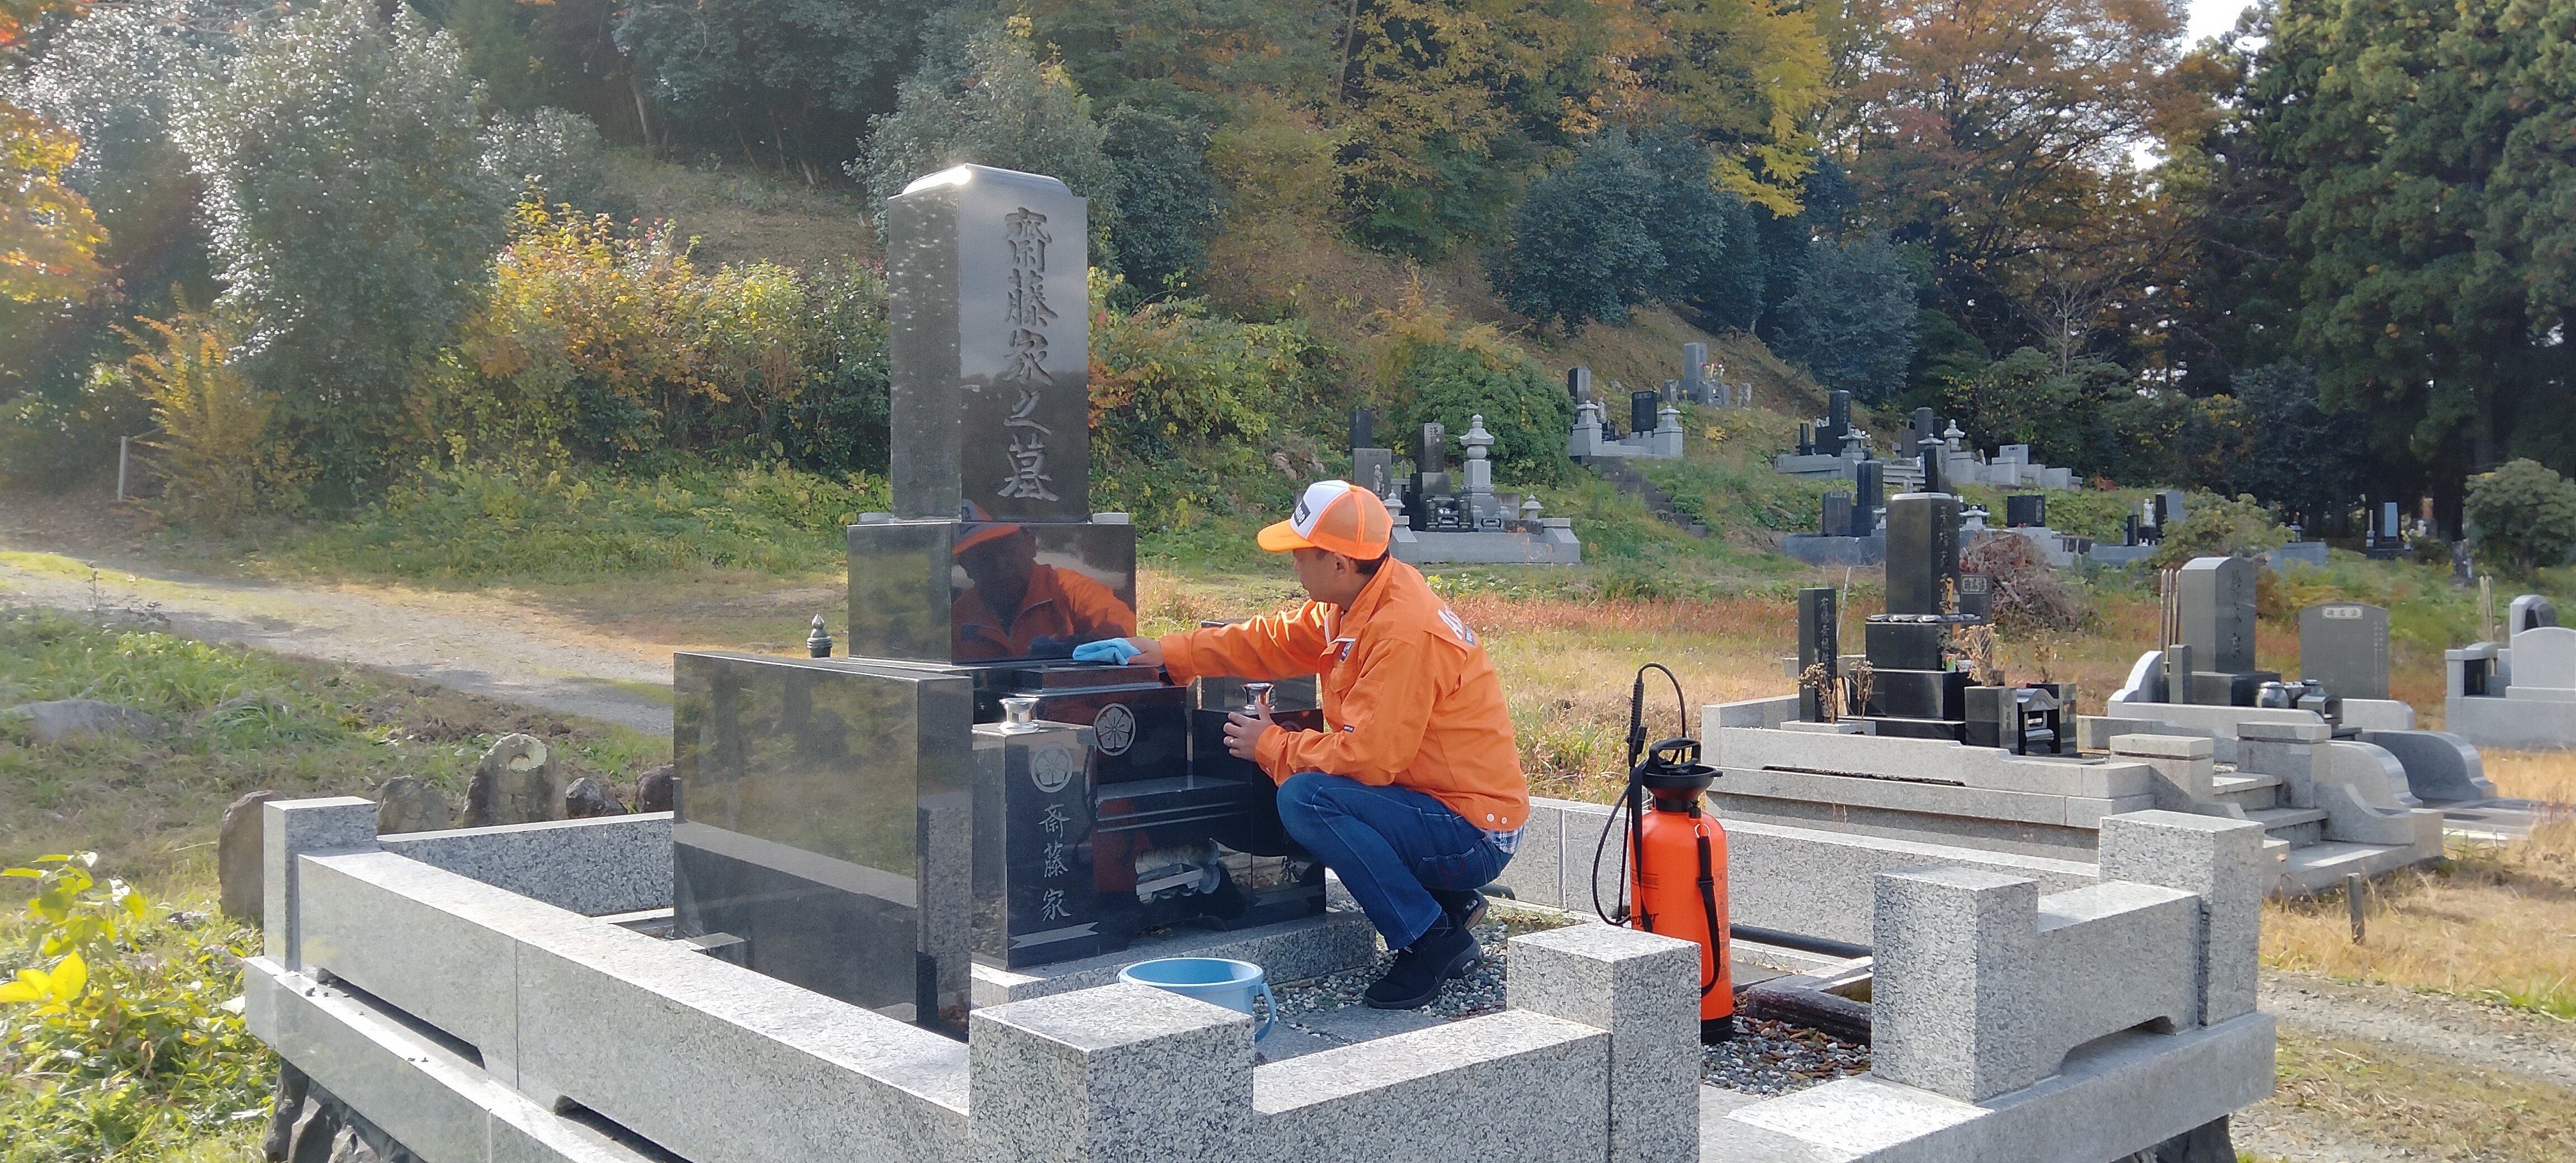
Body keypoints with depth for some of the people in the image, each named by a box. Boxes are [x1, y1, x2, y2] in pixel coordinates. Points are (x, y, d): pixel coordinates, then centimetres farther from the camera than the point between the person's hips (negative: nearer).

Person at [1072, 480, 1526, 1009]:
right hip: (1439, 807, 10)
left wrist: (1270, 746, -12)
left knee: (1305, 798, -24)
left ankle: (1433, 940, -11)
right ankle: (1447, 901, 15)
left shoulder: (1405, 633, -25)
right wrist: (1168, 654, 16)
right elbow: (1278, 640, 17)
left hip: (1474, 837, -10)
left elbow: (1367, 756, -27)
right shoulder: (1362, 601, 4)